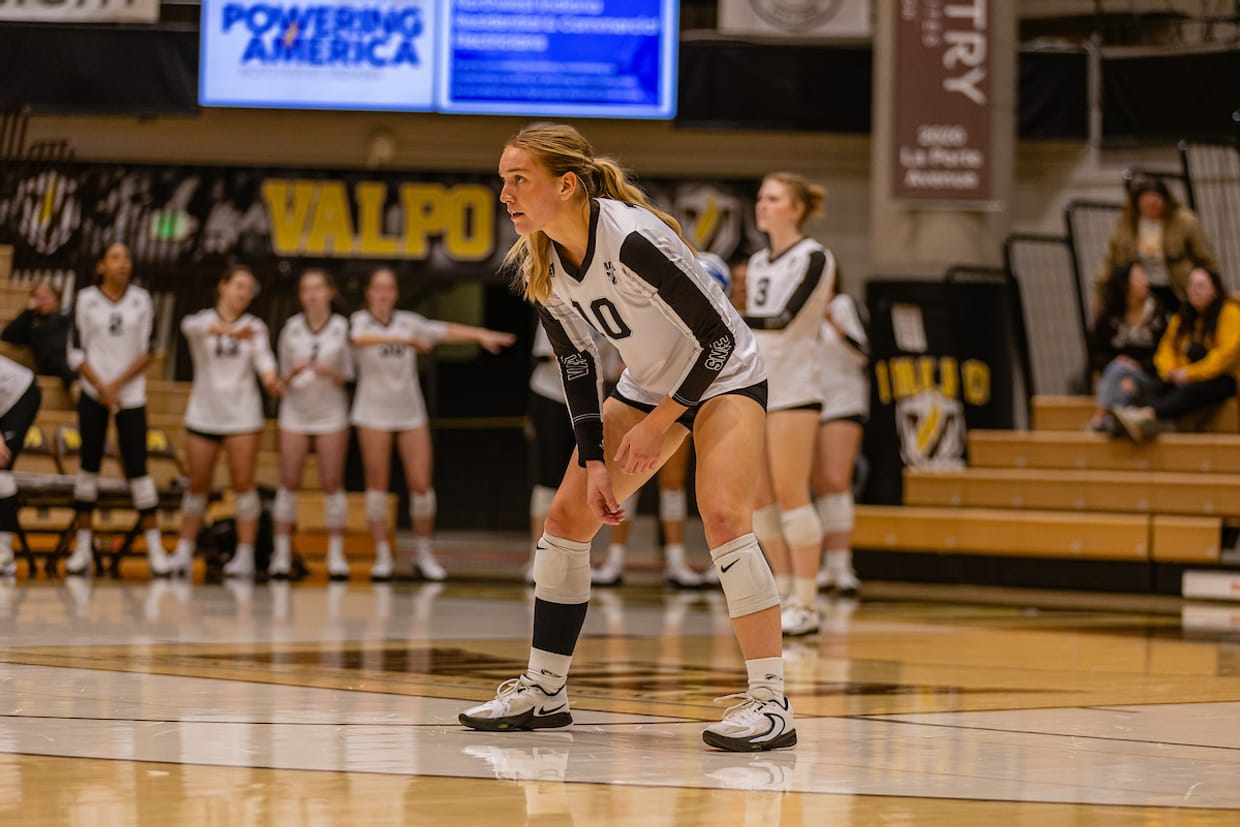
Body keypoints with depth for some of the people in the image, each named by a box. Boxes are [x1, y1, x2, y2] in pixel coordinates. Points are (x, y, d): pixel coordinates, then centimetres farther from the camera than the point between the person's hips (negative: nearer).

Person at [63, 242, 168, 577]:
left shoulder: (141, 301, 2)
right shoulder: (86, 300, 0)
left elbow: (147, 352, 1)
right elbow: (77, 353, 0)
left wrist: (117, 385, -9)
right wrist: (101, 387, -10)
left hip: (130, 395, 0)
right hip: (93, 395, 0)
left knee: (137, 467, -6)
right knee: (89, 465, 0)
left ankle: (154, 547, -3)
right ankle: (83, 546, 6)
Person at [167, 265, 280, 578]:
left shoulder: (254, 327, 5)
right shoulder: (200, 320, 0)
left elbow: (263, 355, -13)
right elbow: (193, 327, -26)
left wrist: (270, 378, -37)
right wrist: (228, 330, -47)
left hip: (242, 414, 0)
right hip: (203, 413, 0)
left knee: (243, 483, -6)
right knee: (198, 485, 7)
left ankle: (245, 556, -4)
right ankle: (184, 553, 19)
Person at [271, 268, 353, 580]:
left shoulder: (342, 328, -1)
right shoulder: (291, 328, 3)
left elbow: (347, 376, 4)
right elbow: (283, 377, 8)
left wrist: (329, 373, -16)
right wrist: (291, 375, -14)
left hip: (331, 413, -1)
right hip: (295, 411, 1)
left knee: (332, 483, -1)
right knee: (289, 482, -1)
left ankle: (336, 554, 3)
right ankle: (282, 552, 4)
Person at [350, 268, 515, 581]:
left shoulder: (408, 321, 4)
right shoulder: (360, 321, -5)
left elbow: (446, 331, -7)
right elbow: (360, 337, -29)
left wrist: (481, 334, -25)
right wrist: (404, 339, -43)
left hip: (410, 413, 2)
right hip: (373, 414, -2)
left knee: (420, 484, -1)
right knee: (377, 483, -1)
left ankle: (423, 553, 12)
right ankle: (382, 555, 8)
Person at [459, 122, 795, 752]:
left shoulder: (631, 239, -32)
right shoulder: (538, 265, -10)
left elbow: (718, 335, -25)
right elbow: (576, 363, 2)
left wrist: (658, 424, -20)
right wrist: (594, 461, -6)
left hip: (724, 375, -8)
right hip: (647, 385, 8)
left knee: (722, 515, -26)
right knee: (567, 516, 2)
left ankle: (770, 703, -25)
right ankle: (543, 693, 13)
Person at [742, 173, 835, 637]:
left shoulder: (813, 258, -7)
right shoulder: (757, 263, 16)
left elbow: (784, 318, -20)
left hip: (793, 390, -7)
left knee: (790, 495, -10)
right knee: (760, 499, 4)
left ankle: (805, 606, -7)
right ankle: (784, 595, 11)